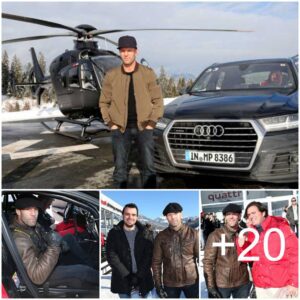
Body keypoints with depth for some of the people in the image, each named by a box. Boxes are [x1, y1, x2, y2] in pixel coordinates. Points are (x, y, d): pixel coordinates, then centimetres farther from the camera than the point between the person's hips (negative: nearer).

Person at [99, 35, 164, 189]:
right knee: (120, 167, 5)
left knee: (149, 166, 1)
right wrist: (111, 123, 0)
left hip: (144, 127, 0)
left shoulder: (148, 73, 1)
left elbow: (158, 100, 4)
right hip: (120, 129, 1)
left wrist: (151, 122, -4)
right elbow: (104, 102, 10)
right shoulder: (111, 75, 2)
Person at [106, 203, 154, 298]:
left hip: (143, 280, 0)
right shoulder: (114, 233, 0)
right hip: (123, 281, 0)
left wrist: (139, 275, -14)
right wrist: (127, 275, -14)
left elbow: (149, 256, -5)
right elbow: (111, 256, -7)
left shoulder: (146, 233, 2)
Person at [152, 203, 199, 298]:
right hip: (170, 283, 1)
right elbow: (156, 262, 1)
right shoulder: (161, 237, -2)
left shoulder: (193, 234, -5)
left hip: (191, 281, -1)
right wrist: (158, 284, -3)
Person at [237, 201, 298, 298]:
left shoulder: (280, 228, -10)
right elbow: (247, 257, 8)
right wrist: (241, 245, -11)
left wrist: (294, 283, -12)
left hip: (282, 286, -4)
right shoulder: (251, 234, 3)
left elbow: (295, 255, -11)